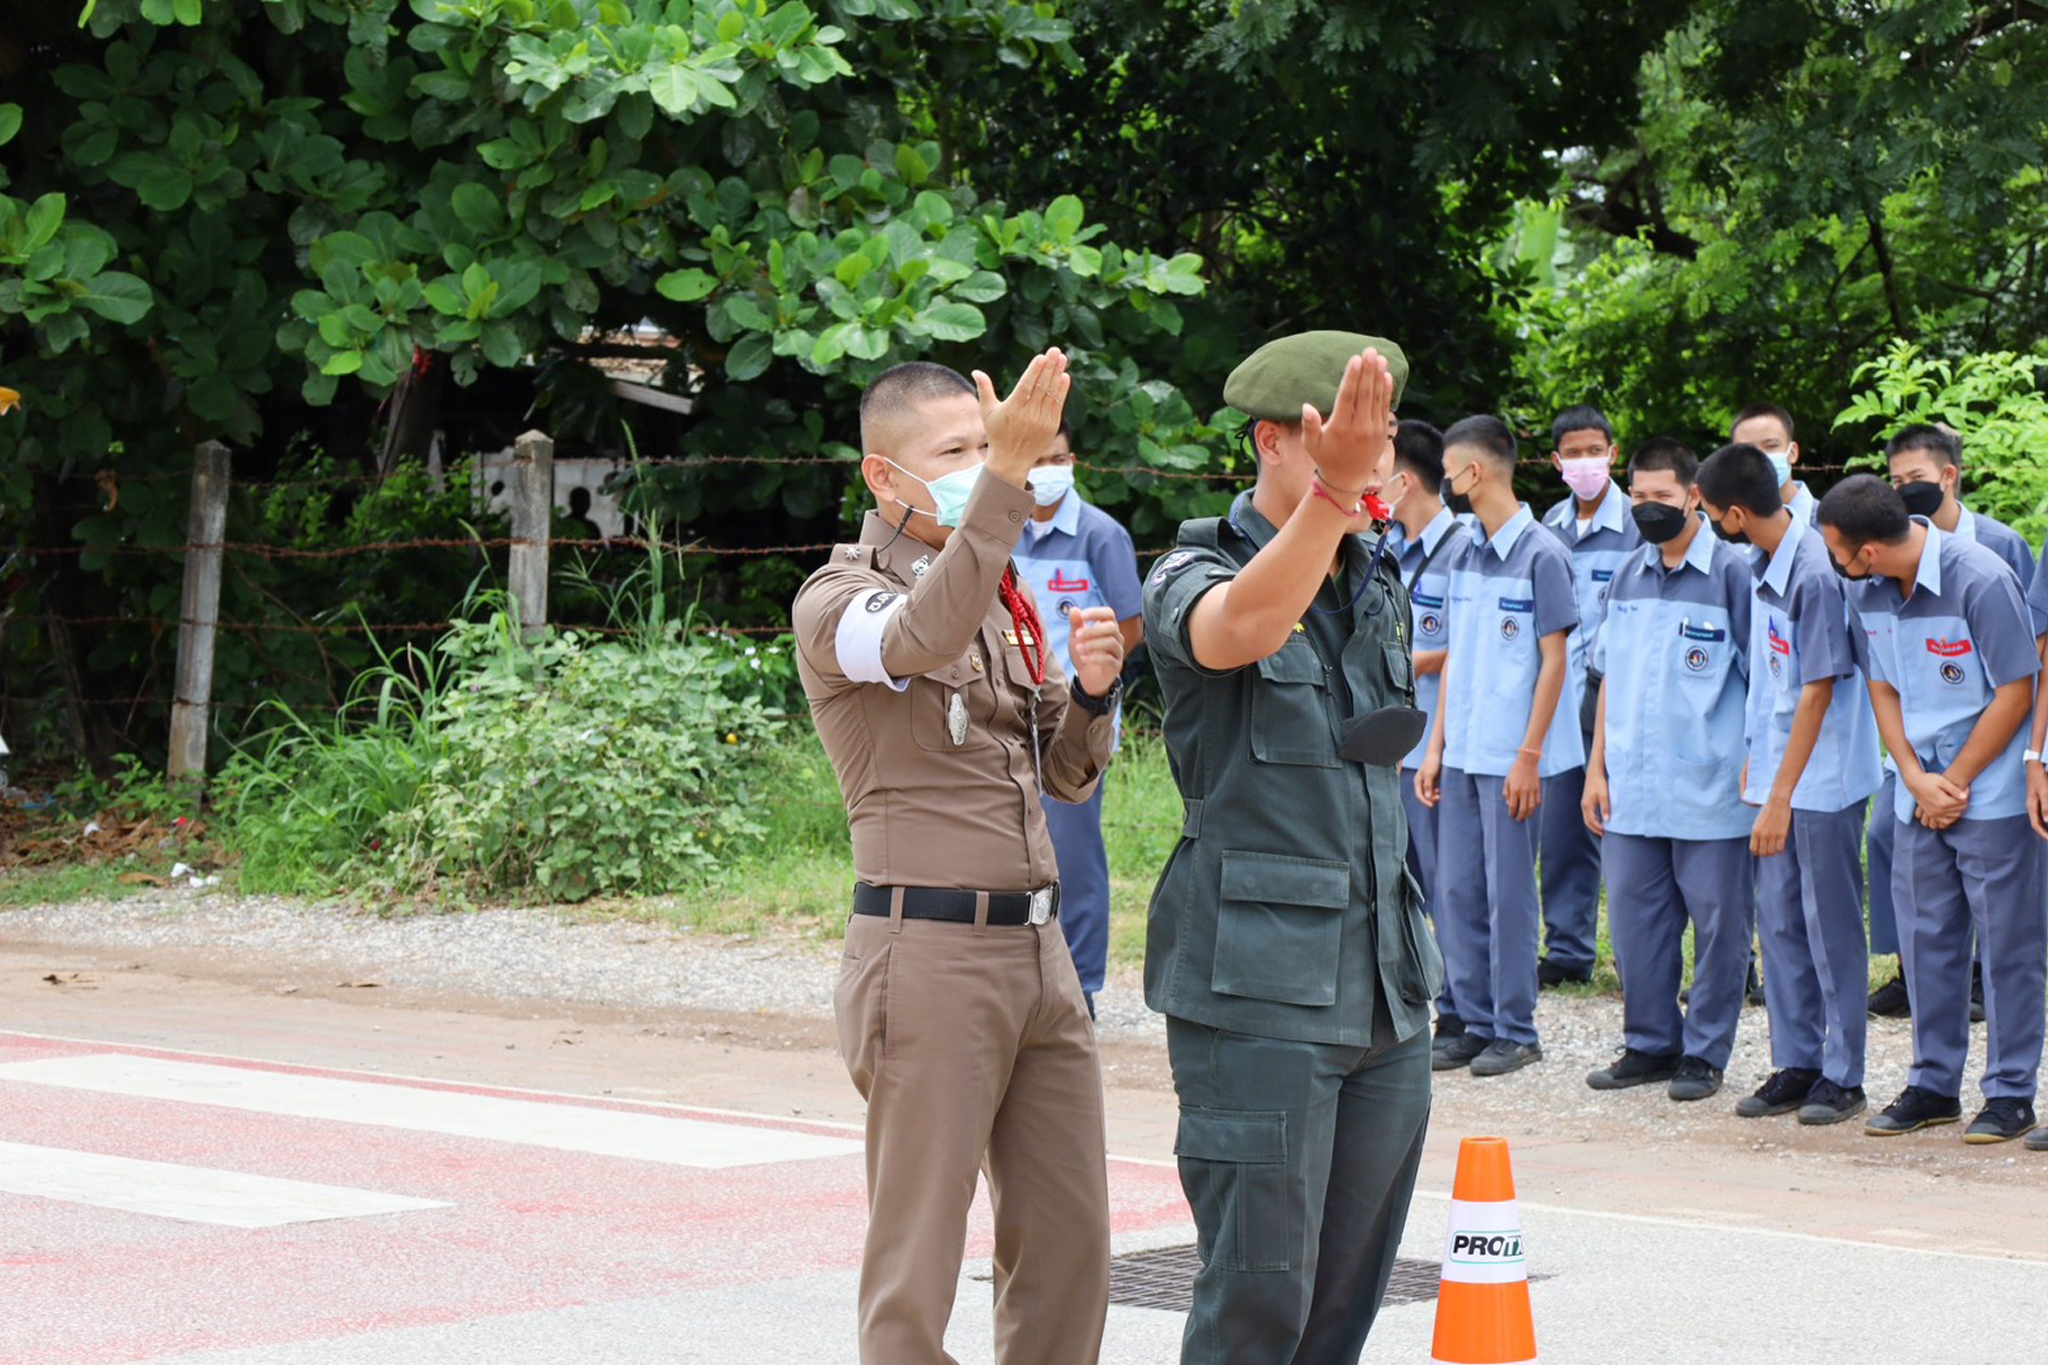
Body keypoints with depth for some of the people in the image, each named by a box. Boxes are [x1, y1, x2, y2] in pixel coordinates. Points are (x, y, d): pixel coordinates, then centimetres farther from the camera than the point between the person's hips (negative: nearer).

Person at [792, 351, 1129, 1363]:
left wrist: (1092, 689, 0)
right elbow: (922, 636, -29)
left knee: (1068, 1239, 7)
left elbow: (1068, 777, 21)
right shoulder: (839, 600, -5)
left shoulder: (1001, 598, 17)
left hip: (1036, 945, 7)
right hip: (928, 949, -7)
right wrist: (1006, 477, -37)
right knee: (917, 1257, -4)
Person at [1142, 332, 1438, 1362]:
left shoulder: (1379, 584, 15)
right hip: (1257, 992, -7)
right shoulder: (1195, 574, -8)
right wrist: (1331, 490, -47)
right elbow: (1242, 628, -33)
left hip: (1383, 983, 7)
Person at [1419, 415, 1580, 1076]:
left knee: (1508, 894, -1)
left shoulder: (1540, 555, -10)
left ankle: (1516, 1032, 7)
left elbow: (1553, 661, -11)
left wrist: (1529, 756, -14)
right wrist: (1436, 747, 11)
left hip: (1511, 757, -7)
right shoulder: (1465, 556, 11)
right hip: (1462, 754, 7)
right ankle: (1477, 1023, 17)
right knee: (1457, 892, 8)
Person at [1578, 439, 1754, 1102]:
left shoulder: (1732, 572, -5)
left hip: (1709, 787, -5)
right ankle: (1650, 1043, 21)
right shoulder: (1628, 576, 12)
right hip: (1631, 788, 6)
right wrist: (1597, 767, 12)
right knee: (1633, 917, 9)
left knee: (1717, 921, 2)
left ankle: (1705, 1053, 11)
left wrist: (1755, 768, -8)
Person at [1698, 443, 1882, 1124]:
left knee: (1831, 927, 0)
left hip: (1824, 783, -8)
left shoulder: (1814, 574, -21)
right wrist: (1755, 766, 15)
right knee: (1779, 923, 11)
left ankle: (1842, 1077, 8)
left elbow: (1818, 691, -20)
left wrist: (1780, 798, -18)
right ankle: (1794, 1066, 19)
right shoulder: (1763, 567, 5)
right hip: (1777, 775, 8)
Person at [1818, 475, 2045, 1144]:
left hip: (1990, 793, -6)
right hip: (1918, 795, 6)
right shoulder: (1865, 592, 0)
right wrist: (1917, 779, -5)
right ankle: (1933, 1084, 20)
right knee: (1926, 938, 10)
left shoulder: (1980, 580, -18)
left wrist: (1955, 782, -11)